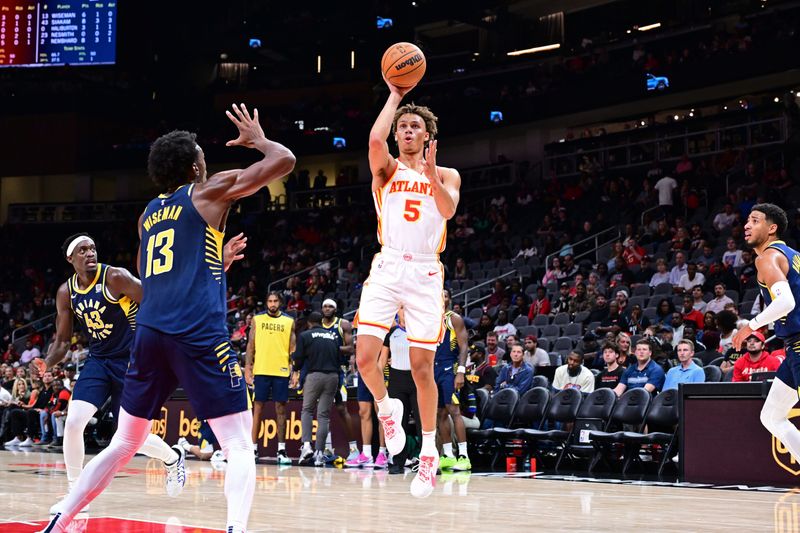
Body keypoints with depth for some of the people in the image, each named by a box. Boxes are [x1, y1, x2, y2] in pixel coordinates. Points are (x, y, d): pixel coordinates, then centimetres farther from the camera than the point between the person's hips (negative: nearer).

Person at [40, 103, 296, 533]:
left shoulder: (149, 213, 23)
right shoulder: (209, 191, 6)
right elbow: (285, 160, 3)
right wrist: (257, 139, 21)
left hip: (149, 333, 6)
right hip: (198, 333, -6)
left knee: (123, 445, 19)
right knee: (239, 446, -3)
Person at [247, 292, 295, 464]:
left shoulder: (289, 321, 8)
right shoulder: (257, 319, 8)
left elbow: (293, 348, 7)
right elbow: (251, 345, 8)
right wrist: (247, 369, 0)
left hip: (281, 371, 0)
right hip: (261, 370, 0)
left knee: (280, 409, 2)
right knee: (258, 408, 1)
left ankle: (281, 450, 6)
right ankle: (253, 448, 5)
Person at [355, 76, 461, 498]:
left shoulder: (446, 175, 12)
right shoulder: (387, 169, 8)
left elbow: (449, 210, -9)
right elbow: (375, 140, -15)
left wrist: (430, 173, -24)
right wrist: (394, 96, -4)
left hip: (425, 273, 0)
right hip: (387, 269, 0)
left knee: (422, 368, 1)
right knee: (365, 358, -14)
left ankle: (429, 452, 12)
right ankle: (387, 410, 17)